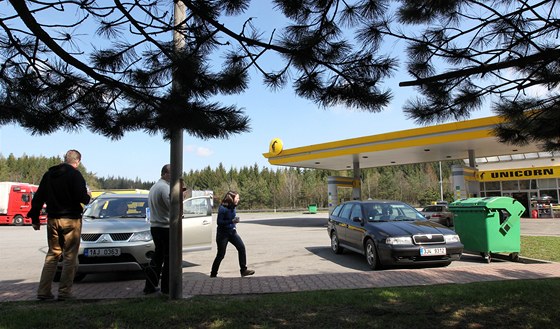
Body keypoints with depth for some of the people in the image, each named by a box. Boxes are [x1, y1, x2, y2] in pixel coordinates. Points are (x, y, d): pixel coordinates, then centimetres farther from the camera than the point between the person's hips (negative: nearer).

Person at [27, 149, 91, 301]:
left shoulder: (49, 174, 11)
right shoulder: (75, 175, -10)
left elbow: (38, 197, 12)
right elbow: (81, 197, -17)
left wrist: (35, 218, 18)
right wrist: (88, 196, 6)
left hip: (52, 220, 6)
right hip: (71, 220, -6)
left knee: (52, 255, 15)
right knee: (70, 257, 2)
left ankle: (43, 291, 13)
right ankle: (64, 292, 2)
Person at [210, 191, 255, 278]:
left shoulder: (233, 207, 2)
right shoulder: (222, 208, -20)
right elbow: (219, 222, -23)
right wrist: (232, 221, -29)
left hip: (232, 232, 7)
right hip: (223, 234, -7)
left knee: (241, 247, -7)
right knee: (221, 254, 1)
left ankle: (243, 270, 2)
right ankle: (213, 274, 19)